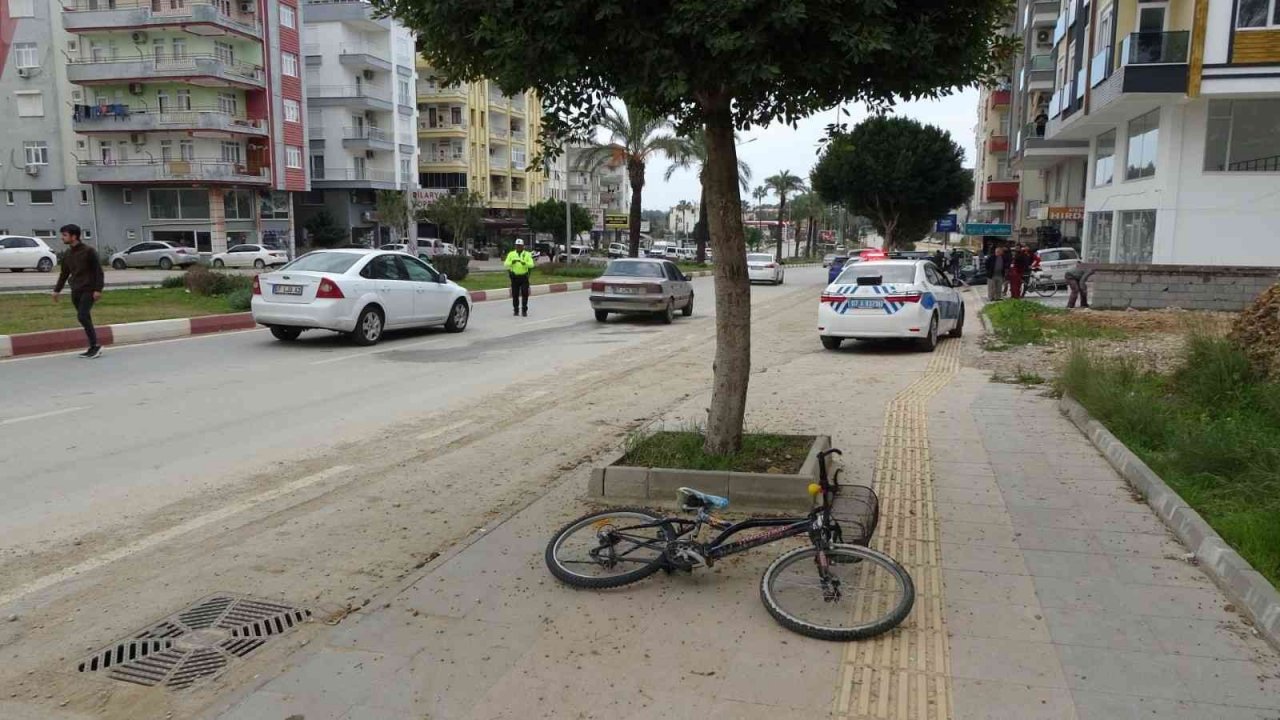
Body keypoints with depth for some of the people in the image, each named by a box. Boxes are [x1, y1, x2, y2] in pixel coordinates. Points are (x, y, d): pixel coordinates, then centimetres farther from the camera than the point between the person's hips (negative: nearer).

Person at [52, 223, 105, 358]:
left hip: (88, 290, -7)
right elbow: (64, 273, 21)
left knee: (82, 316, -17)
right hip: (75, 291, 7)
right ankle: (93, 347, 11)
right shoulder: (68, 254, 12)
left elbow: (98, 271, -9)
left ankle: (95, 345, -10)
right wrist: (57, 290, 18)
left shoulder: (88, 251, -8)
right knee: (85, 318, 7)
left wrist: (98, 289, -15)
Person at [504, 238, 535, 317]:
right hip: (514, 277, 1)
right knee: (515, 294, 3)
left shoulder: (527, 254, 3)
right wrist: (512, 262, -24)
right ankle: (516, 310, 14)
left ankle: (524, 310, 4)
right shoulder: (511, 254, 6)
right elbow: (506, 264, -5)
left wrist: (524, 263, -27)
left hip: (524, 276, -1)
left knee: (525, 294, -4)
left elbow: (531, 264, -8)